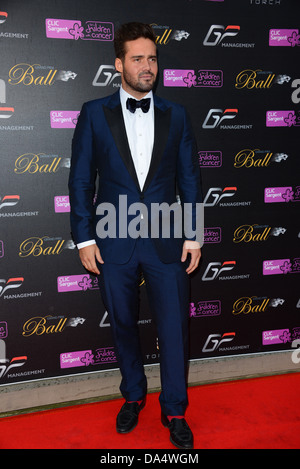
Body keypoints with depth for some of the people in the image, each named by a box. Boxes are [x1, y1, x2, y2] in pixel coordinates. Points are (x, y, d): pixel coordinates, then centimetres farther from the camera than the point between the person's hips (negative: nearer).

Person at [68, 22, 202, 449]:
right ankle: (133, 395, 37)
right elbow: (81, 180, 1)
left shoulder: (176, 116, 5)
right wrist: (84, 238, -3)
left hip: (166, 240, 1)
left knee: (174, 328, 5)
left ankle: (174, 410, 25)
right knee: (123, 325, 14)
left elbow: (189, 179, 6)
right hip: (114, 241, 0)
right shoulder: (94, 113, 1)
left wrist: (193, 236, 1)